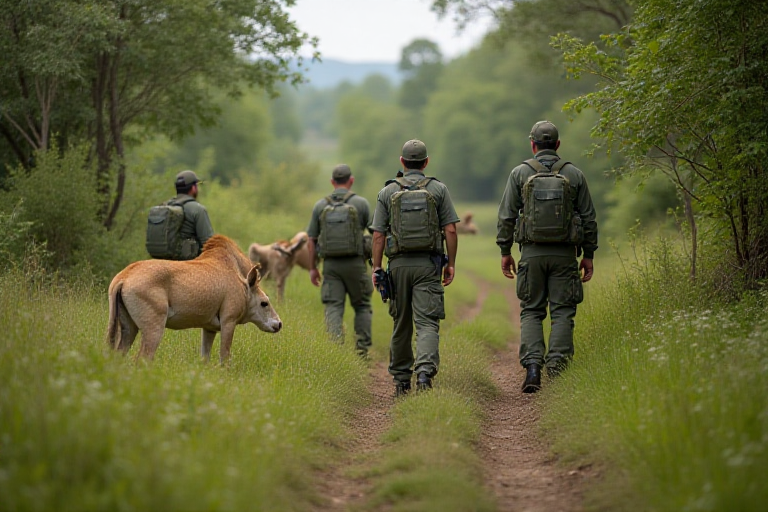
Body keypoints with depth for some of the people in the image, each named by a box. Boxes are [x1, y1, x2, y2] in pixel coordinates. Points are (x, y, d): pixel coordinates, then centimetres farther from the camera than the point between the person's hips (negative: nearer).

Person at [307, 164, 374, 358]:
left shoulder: (320, 206, 4)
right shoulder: (361, 203, -2)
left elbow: (311, 240, 5)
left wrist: (312, 268, 13)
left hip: (330, 264, 1)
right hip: (355, 262, -1)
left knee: (333, 307, 1)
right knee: (362, 306, 13)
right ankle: (362, 349, 9)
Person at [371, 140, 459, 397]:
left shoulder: (387, 191, 5)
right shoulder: (439, 189, 3)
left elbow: (378, 235, 2)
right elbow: (450, 230, -2)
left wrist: (376, 268, 6)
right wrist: (451, 263, 6)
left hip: (398, 264, 1)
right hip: (428, 263, -1)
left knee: (401, 324, 12)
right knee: (427, 322, -6)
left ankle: (401, 380, 19)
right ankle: (425, 371, -27)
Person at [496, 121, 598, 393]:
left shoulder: (519, 173, 3)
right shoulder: (574, 174, 5)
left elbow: (506, 216, 1)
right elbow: (589, 218, 5)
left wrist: (505, 251, 8)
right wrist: (588, 255, 11)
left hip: (532, 252, 0)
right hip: (565, 253, 0)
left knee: (531, 311, 8)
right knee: (562, 312, 3)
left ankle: (532, 366, -7)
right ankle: (557, 369, -6)